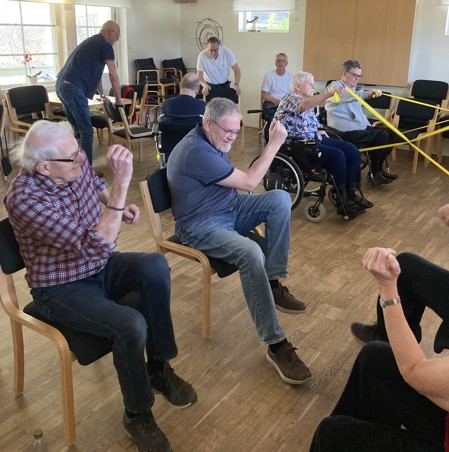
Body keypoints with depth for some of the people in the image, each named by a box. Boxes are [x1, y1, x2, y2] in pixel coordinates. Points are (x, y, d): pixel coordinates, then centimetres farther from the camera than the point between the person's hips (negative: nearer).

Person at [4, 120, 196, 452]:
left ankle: (158, 367, -5)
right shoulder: (25, 199, -30)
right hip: (62, 289, -6)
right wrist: (121, 184, -43)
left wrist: (118, 205, -3)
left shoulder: (74, 161, -9)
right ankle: (137, 416, -2)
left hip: (99, 267, 7)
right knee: (131, 325, -30)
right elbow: (96, 247, -38)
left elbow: (96, 183, 18)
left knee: (155, 266, -23)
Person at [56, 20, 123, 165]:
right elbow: (113, 76, -2)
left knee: (77, 129, 18)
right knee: (86, 131, -3)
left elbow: (94, 72, 35)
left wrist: (102, 95, 40)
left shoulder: (91, 42, 27)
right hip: (73, 89, -9)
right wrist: (118, 99, 9)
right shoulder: (105, 46, -2)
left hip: (61, 85, 10)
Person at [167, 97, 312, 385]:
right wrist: (274, 144, -14)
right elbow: (249, 182, -20)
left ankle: (274, 283, -10)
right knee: (251, 253, -36)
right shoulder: (196, 151, -24)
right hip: (201, 225, -10)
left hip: (229, 209, 10)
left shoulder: (213, 141, 8)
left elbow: (236, 182, 18)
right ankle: (276, 345, -29)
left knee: (281, 199, -11)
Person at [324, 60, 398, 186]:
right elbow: (345, 96, -32)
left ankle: (378, 169, 15)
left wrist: (370, 127, 14)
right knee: (381, 136, -21)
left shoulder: (353, 89, 24)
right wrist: (367, 93, -47)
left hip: (360, 129, 10)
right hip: (346, 133, -10)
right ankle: (373, 174, -7)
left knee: (389, 133, 3)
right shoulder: (335, 86, -7)